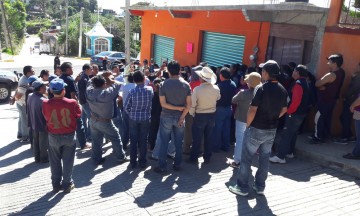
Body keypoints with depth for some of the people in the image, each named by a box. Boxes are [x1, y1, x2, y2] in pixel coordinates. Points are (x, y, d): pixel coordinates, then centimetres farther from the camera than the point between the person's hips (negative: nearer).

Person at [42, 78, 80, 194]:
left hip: (53, 136, 1)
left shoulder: (46, 104, -16)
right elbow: (78, 115, -1)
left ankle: (56, 185, 27)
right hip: (69, 136, -1)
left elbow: (46, 118, 0)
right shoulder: (72, 103, -19)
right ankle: (67, 184, 22)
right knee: (68, 161, 12)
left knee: (55, 162, 17)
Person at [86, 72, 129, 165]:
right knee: (116, 138, 12)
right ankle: (121, 157, 22)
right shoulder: (107, 93, -26)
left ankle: (97, 159, 28)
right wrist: (109, 79, 1)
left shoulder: (89, 91, -12)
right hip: (105, 122, -5)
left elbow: (91, 81, 8)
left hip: (93, 120, 5)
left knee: (96, 141, 16)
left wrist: (102, 75, 6)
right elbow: (118, 84, -14)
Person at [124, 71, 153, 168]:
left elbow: (126, 107, -6)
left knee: (133, 141, 10)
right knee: (143, 140, 9)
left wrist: (131, 115, 8)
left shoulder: (132, 91, -13)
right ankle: (142, 162, 17)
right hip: (145, 118, 1)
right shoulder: (150, 90, -10)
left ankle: (133, 162, 18)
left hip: (133, 119, -1)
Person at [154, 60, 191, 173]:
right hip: (180, 117, 2)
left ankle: (162, 167, 12)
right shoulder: (186, 84, -5)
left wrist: (177, 108, -10)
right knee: (178, 142, 14)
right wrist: (182, 117, -6)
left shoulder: (164, 84, -10)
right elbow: (189, 104, -8)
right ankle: (177, 164, 23)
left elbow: (163, 103, -15)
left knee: (164, 143, 7)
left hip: (166, 117, -2)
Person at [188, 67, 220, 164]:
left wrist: (192, 114, 2)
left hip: (200, 116, -3)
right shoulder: (216, 88, -9)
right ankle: (207, 157, 24)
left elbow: (192, 104, -14)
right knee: (209, 137, 13)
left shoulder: (197, 89, -20)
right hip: (212, 115, 4)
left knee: (197, 138, 8)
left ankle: (194, 158, 17)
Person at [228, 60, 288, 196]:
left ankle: (242, 187, 11)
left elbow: (253, 110, -21)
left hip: (256, 129, -6)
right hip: (272, 130, 6)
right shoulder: (283, 90, 3)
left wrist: (248, 124, -7)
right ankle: (260, 186, 25)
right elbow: (284, 110, 14)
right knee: (264, 158, 15)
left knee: (246, 158, 4)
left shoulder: (261, 88, -18)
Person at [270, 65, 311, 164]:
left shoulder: (298, 84, -19)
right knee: (292, 133, 19)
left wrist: (289, 111, -18)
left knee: (286, 134, -9)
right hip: (301, 113, 10)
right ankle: (289, 152, 30)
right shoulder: (304, 83, 12)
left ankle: (280, 157, -8)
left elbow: (295, 101, -28)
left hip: (294, 114, -10)